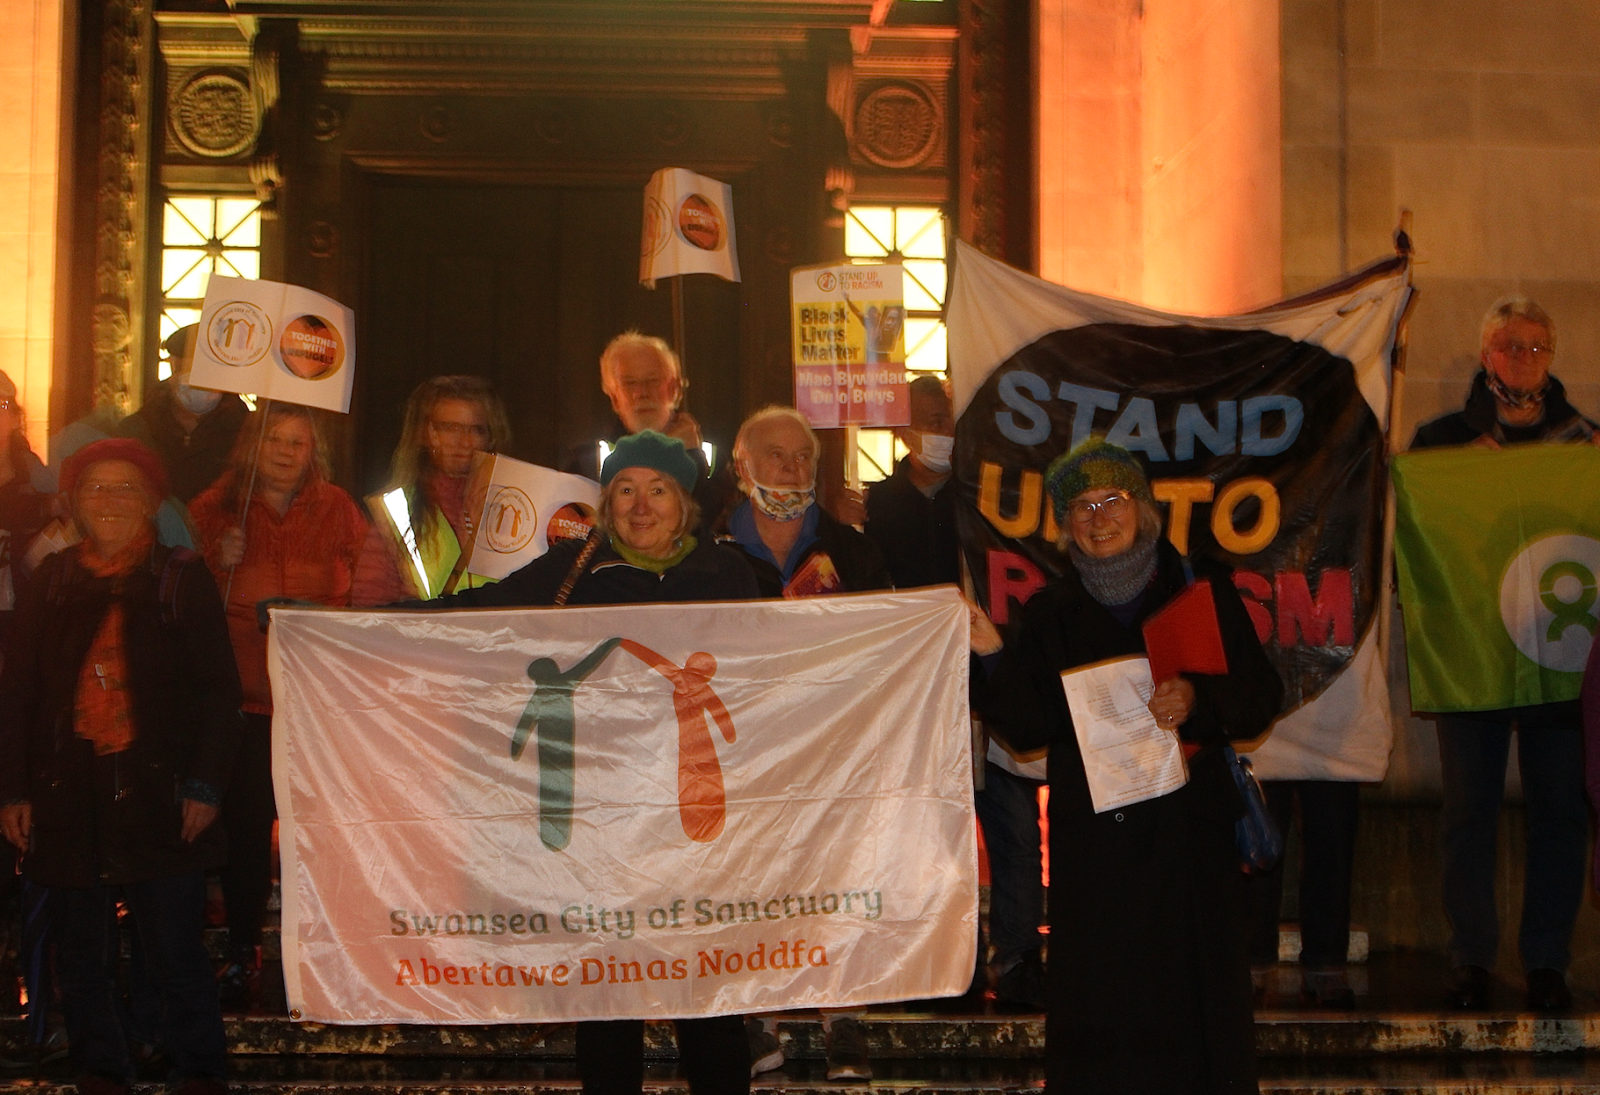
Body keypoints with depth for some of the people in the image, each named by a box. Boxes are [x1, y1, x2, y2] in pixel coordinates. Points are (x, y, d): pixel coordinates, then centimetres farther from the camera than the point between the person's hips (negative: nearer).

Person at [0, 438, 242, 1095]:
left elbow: (218, 690, 0)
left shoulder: (183, 578, 1)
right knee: (82, 960, 9)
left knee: (177, 958, -2)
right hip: (68, 800, 3)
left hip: (159, 797, -3)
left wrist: (204, 787, -7)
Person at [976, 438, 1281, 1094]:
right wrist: (995, 659, -12)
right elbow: (1028, 727, 2)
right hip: (1093, 836, 1)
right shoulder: (1051, 611, 9)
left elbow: (1261, 695, 1)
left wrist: (1199, 702, -17)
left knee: (1194, 985, 0)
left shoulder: (1201, 589, 5)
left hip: (1188, 825, -1)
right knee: (1101, 992, 0)